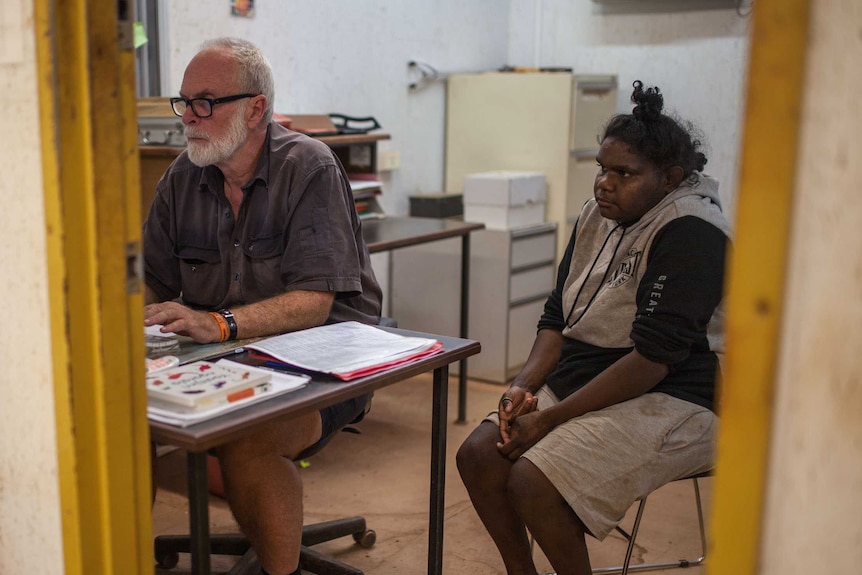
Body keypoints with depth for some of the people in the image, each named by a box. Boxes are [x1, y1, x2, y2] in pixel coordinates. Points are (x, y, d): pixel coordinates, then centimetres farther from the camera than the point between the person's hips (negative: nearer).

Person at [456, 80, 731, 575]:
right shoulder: (599, 216, 9)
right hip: (584, 382, 9)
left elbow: (653, 358, -24)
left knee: (532, 481, -23)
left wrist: (551, 419, -21)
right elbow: (558, 317, 12)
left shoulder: (689, 233, -18)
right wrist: (525, 386, -6)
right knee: (478, 455, -6)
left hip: (672, 402, -8)